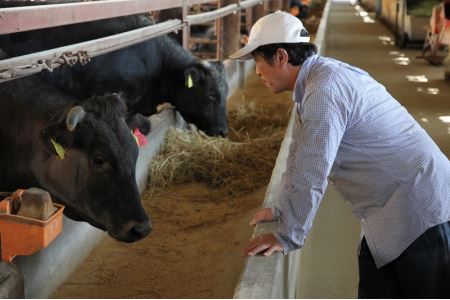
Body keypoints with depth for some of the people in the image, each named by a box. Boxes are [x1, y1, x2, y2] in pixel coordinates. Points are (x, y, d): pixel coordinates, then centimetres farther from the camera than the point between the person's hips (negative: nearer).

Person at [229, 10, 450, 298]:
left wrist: (287, 236, -12)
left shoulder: (325, 90, -22)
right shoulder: (319, 77, 9)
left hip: (421, 212, -10)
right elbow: (299, 157, 17)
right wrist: (282, 210, 21)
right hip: (390, 213, 10)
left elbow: (310, 175, -22)